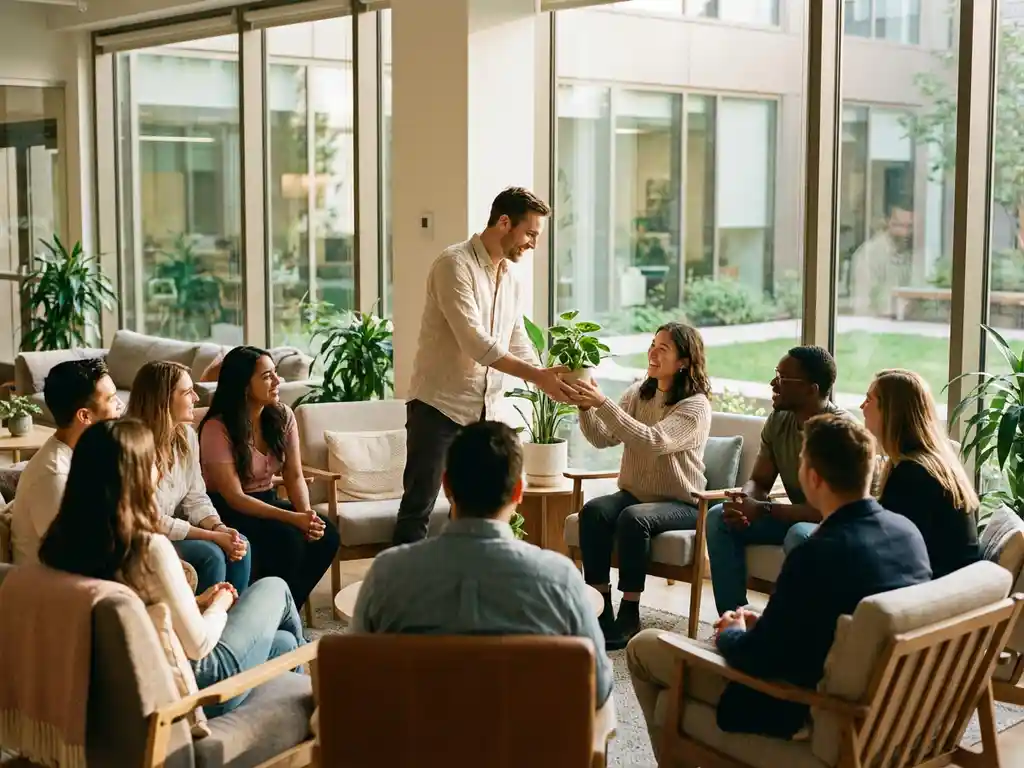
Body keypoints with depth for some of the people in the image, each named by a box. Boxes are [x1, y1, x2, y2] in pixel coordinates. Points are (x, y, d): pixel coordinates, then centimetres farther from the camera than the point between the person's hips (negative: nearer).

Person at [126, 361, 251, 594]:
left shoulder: (186, 435, 0)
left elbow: (196, 499, 3)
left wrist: (220, 529, -16)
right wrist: (214, 536, -22)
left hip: (171, 528, 7)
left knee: (239, 544, -12)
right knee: (209, 554, -24)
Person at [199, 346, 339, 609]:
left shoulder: (282, 416, -3)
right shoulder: (217, 429, -21)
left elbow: (294, 477, -2)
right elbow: (235, 498, -23)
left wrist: (307, 515, -23)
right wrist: (294, 518, -31)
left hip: (266, 500, 6)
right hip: (227, 511, -6)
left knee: (326, 535, -17)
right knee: (287, 539, -31)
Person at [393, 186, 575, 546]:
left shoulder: (511, 278, 11)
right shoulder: (455, 264, -14)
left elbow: (518, 345, 14)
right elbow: (474, 342, -23)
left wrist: (550, 380, -4)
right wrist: (537, 376, -24)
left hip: (483, 410, 8)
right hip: (439, 405, -8)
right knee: (418, 509, -5)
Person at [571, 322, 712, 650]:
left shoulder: (696, 406, -12)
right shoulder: (638, 394, 9)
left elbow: (654, 441, -28)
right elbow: (602, 438, 5)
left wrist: (603, 403, -32)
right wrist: (586, 408, -15)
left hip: (680, 504, -5)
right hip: (635, 493, 5)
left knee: (634, 518, -35)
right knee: (593, 510, -25)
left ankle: (629, 617, -25)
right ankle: (599, 609, -22)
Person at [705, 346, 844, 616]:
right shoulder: (778, 421, -1)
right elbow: (759, 481, 6)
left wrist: (762, 510, -28)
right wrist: (744, 502, -20)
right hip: (795, 517, 8)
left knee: (799, 535, -39)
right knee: (718, 518, -9)